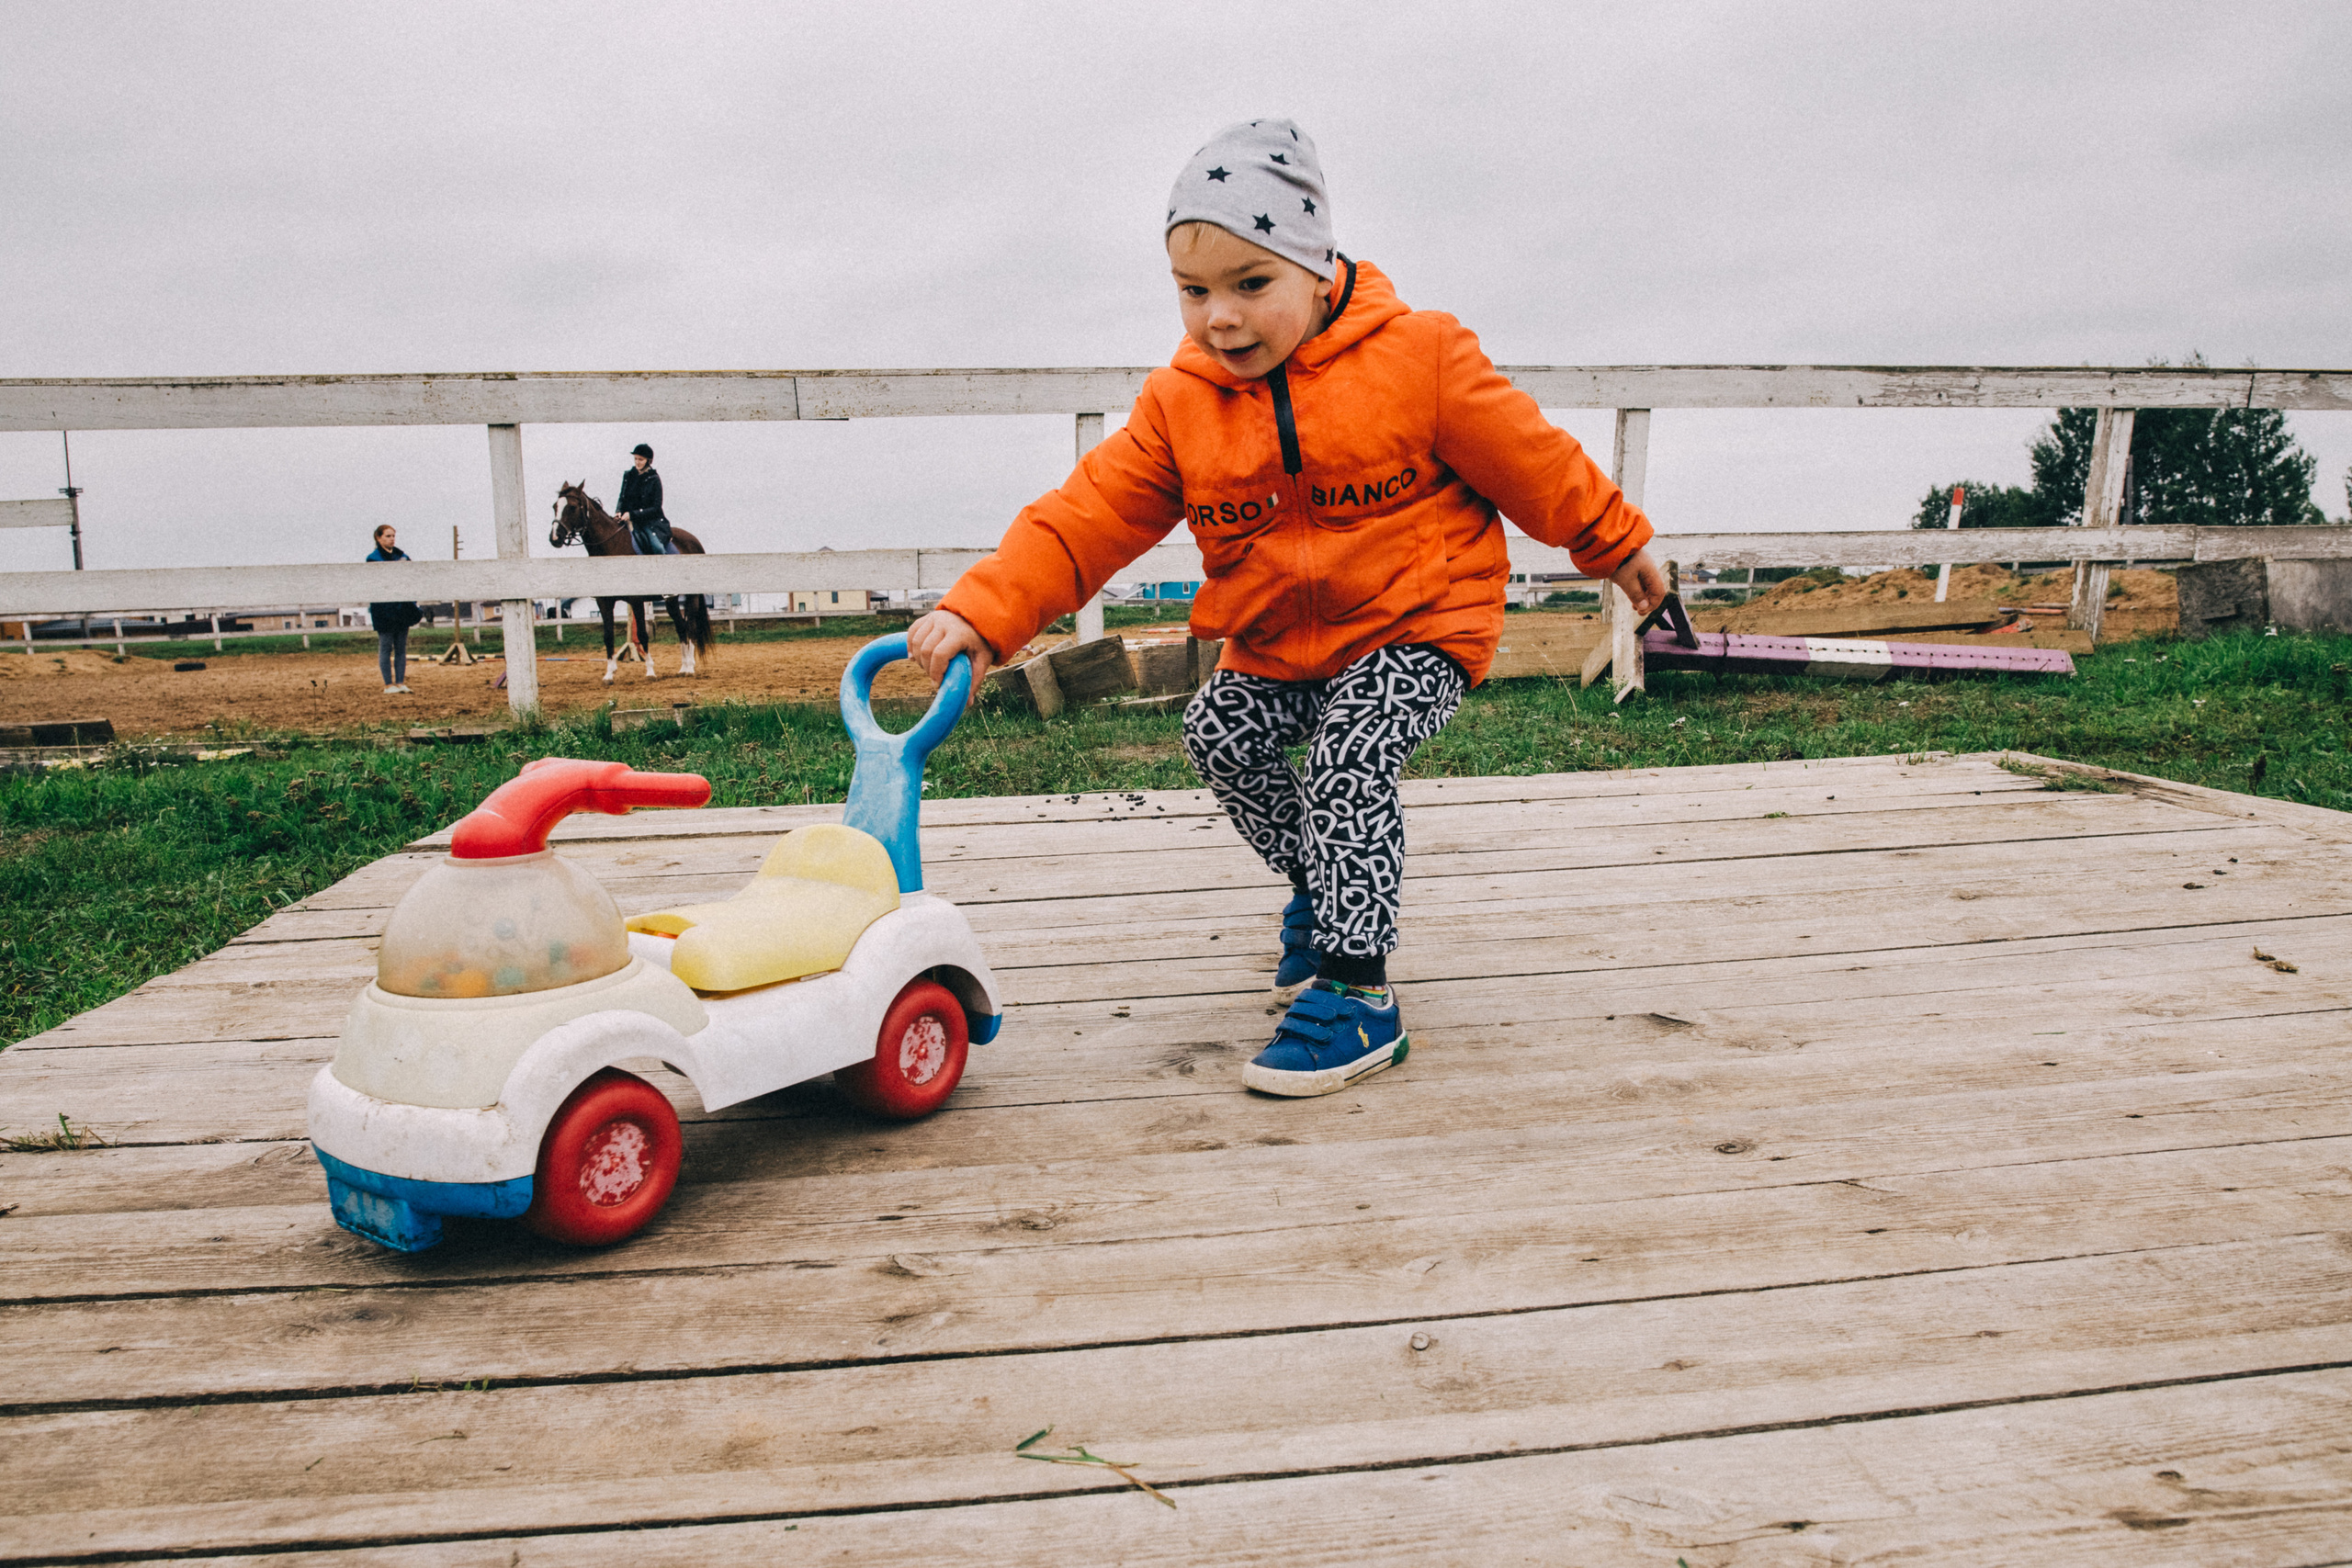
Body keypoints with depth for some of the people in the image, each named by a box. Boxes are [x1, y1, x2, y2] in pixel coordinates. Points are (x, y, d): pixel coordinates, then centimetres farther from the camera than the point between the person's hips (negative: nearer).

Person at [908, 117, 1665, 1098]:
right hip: (1275, 646, 5)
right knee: (1221, 736, -6)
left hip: (1417, 623, -5)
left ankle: (1357, 993, -16)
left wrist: (1615, 544, 10)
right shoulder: (1178, 406, -4)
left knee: (1352, 758, -24)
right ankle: (1321, 881, 22)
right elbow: (1086, 518, -10)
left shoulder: (1418, 358, -13)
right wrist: (981, 612, -22)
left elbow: (1529, 461, -2)